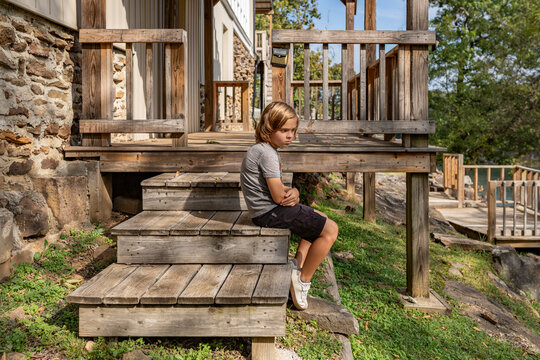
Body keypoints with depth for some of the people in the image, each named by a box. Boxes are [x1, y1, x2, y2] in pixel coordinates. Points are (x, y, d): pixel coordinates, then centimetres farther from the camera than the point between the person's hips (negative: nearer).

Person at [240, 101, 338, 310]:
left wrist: (293, 193, -8)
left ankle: (298, 264, 20)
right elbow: (278, 196, -23)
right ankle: (303, 280, -1)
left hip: (271, 208, 11)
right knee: (330, 230, -9)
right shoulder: (267, 153, -20)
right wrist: (293, 193, -2)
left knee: (320, 219, 25)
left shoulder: (268, 150, 13)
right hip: (270, 212, -11)